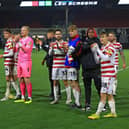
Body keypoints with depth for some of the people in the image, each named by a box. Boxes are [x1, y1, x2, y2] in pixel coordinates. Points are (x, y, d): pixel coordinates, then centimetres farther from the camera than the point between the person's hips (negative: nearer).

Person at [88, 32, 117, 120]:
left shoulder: (110, 47, -10)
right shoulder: (102, 48, 14)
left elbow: (105, 58, -24)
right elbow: (97, 60, 15)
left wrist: (98, 49, -22)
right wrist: (94, 51, 2)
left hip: (109, 74, -9)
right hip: (104, 74, 9)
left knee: (103, 94, -8)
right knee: (109, 94, 11)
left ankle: (97, 114, -7)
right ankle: (113, 112, 18)